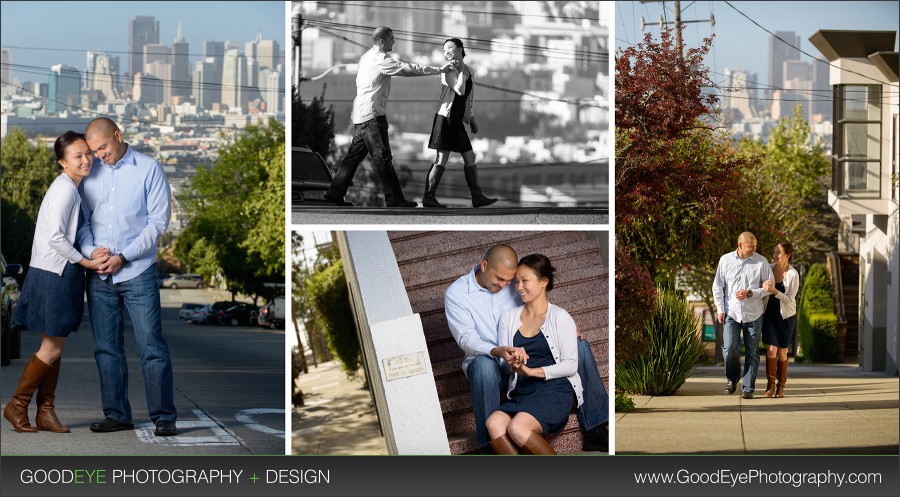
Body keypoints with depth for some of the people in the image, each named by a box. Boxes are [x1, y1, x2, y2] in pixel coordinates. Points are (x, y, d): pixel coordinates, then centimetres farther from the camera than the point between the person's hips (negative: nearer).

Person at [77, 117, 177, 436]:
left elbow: (158, 221, -5)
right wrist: (91, 249, -10)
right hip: (99, 275, 4)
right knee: (107, 349, 8)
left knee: (151, 346, -5)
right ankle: (117, 415, 16)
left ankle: (164, 416, 0)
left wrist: (123, 257, -12)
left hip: (138, 271, -4)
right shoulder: (91, 174, 9)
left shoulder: (149, 170, -2)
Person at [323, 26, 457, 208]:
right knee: (382, 158, -7)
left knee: (355, 154, 12)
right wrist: (439, 69, -10)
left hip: (360, 114, 9)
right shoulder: (381, 60, -13)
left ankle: (335, 193, 12)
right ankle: (394, 199, -5)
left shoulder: (367, 57, 16)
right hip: (372, 115, -9)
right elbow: (410, 69, -14)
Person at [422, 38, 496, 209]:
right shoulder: (448, 71, -7)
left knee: (470, 159, 7)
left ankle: (477, 196, 12)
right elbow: (460, 91, -22)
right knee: (442, 160, -11)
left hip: (458, 122, 7)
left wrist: (471, 118, 20)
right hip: (446, 118, -7)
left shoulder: (469, 71, 13)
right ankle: (428, 197, -7)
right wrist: (461, 70, -12)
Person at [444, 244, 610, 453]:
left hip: (526, 356, 5)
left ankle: (595, 430, -12)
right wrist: (497, 351, -37)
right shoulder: (456, 293, -8)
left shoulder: (514, 284, 6)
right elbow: (466, 339, -17)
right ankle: (489, 443, -37)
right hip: (487, 358, -5)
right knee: (484, 365, -42)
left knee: (579, 346, -12)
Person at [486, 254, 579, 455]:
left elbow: (571, 365, -4)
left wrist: (530, 371, -14)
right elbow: (502, 360, 11)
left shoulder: (559, 317, 3)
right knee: (494, 422, -29)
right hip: (521, 392, 5)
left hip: (556, 388, -5)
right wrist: (512, 362, -14)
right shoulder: (508, 317, 17)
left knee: (518, 427, -32)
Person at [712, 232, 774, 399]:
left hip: (753, 314, 0)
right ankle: (732, 377, 17)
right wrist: (720, 309, 0)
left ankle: (748, 388, 11)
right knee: (730, 348, -10)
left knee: (752, 352, 3)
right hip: (731, 312, 0)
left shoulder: (761, 262, -2)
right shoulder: (725, 260, 1)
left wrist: (749, 293, -12)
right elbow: (717, 287, 7)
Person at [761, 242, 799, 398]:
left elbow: (789, 299, -14)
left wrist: (774, 291, -29)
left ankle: (781, 386, 18)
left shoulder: (793, 275, -12)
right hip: (770, 314, 2)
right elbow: (762, 290, 9)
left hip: (786, 316, -2)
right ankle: (770, 384, 3)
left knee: (782, 352, 5)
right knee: (771, 349, -8)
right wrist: (764, 286, -15)